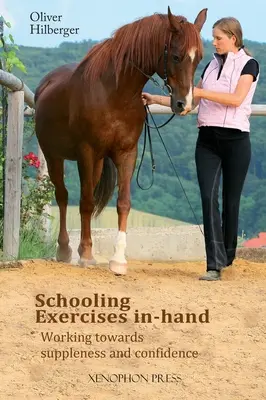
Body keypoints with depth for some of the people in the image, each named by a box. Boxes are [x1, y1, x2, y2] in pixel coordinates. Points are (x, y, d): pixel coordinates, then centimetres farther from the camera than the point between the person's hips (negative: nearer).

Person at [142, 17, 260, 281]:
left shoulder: (248, 65, -1)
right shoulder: (212, 66, 14)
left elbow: (236, 99, -17)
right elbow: (189, 103, 14)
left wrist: (200, 91, -20)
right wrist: (155, 99, 7)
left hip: (235, 140, -4)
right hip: (208, 140, 4)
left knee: (230, 201, 5)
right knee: (209, 199, -10)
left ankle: (227, 257, 22)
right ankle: (215, 265, -14)